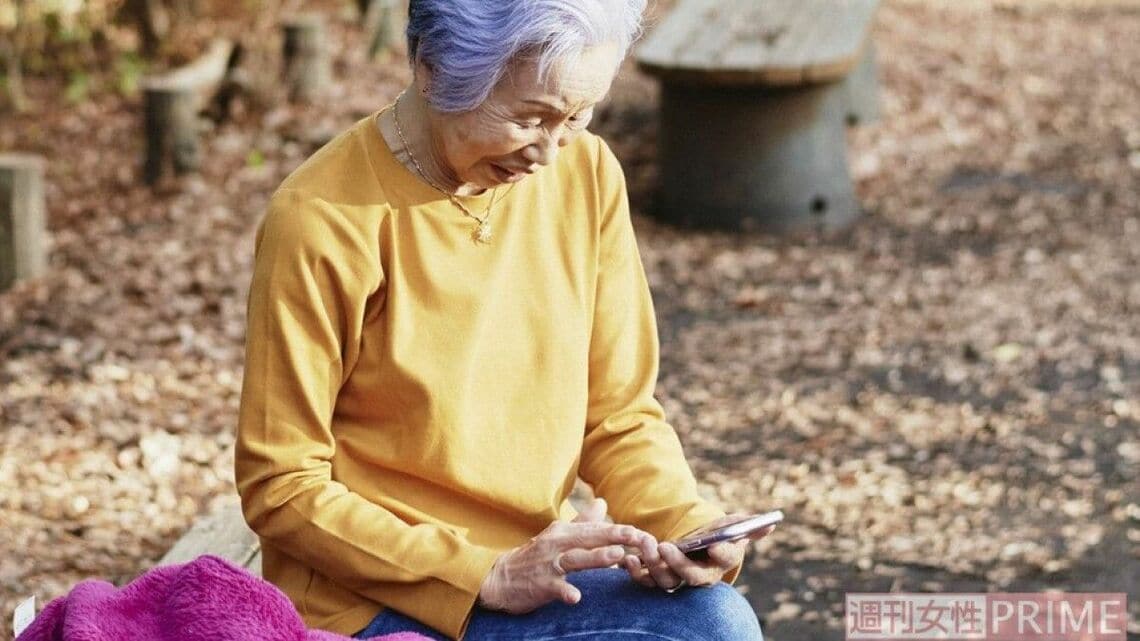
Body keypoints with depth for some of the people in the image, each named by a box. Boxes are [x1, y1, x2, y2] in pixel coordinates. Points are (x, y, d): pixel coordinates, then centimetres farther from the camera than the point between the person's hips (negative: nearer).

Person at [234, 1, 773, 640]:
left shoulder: (587, 174, 0)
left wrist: (685, 523, -14)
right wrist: (489, 578, -20)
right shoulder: (322, 224, -16)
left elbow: (620, 415, 6)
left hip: (532, 567, 6)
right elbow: (282, 490, -12)